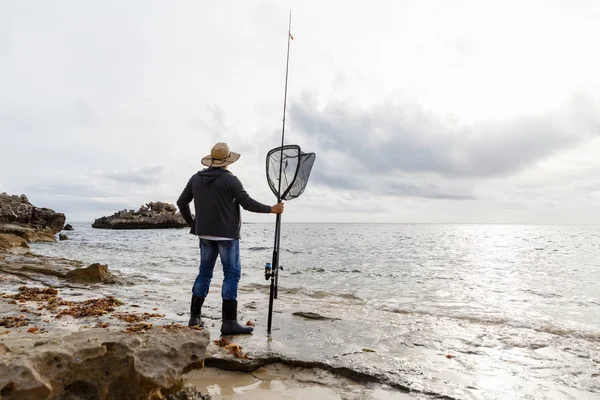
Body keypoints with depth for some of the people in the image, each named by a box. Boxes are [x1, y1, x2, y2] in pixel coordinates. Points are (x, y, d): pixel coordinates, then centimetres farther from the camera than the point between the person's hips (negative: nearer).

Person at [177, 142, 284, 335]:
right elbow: (247, 203, -12)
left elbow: (181, 202, 12)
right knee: (232, 274, -2)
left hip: (205, 234, 7)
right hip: (226, 234, -6)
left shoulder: (196, 178, 8)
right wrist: (272, 209, -2)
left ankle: (195, 316, 20)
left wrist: (192, 223, 22)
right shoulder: (230, 179, -11)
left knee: (204, 272, 15)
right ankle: (229, 322, -3)